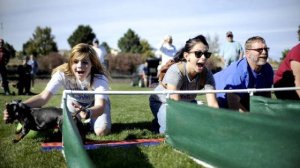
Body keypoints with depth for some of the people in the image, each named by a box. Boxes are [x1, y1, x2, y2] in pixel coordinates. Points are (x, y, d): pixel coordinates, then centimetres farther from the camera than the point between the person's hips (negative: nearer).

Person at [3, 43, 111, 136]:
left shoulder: (99, 78, -37)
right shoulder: (62, 73, -32)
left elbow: (100, 105, -51)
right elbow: (43, 97, -38)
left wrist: (88, 113, -75)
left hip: (95, 103, -2)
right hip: (73, 101, 2)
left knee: (102, 131, -23)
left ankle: (90, 121, 13)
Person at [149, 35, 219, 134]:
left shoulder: (206, 74, -23)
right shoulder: (175, 71, -35)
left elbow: (213, 104, -29)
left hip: (186, 102, 5)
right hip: (162, 102, -5)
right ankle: (158, 124, 6)